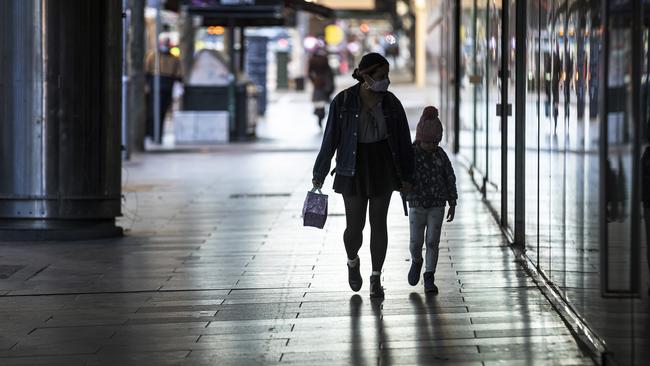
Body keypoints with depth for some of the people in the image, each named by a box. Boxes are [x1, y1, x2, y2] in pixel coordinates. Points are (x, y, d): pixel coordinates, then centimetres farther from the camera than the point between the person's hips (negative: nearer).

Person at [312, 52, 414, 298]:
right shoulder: (344, 101, -10)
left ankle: (376, 279, 15)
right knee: (354, 226, 0)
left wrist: (406, 176, 3)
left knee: (378, 223, 3)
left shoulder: (391, 103, -4)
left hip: (383, 168, 2)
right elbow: (330, 139, -5)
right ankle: (353, 262, 33)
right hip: (353, 170, -2)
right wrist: (319, 174, -2)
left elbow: (403, 140, 3)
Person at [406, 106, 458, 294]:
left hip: (437, 206, 1)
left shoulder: (440, 155, -1)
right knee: (416, 242, -1)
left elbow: (450, 179, 5)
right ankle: (416, 261, 31)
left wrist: (452, 204, 5)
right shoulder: (411, 154, -8)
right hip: (417, 206, -1)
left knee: (433, 242, -2)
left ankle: (429, 278, 5)